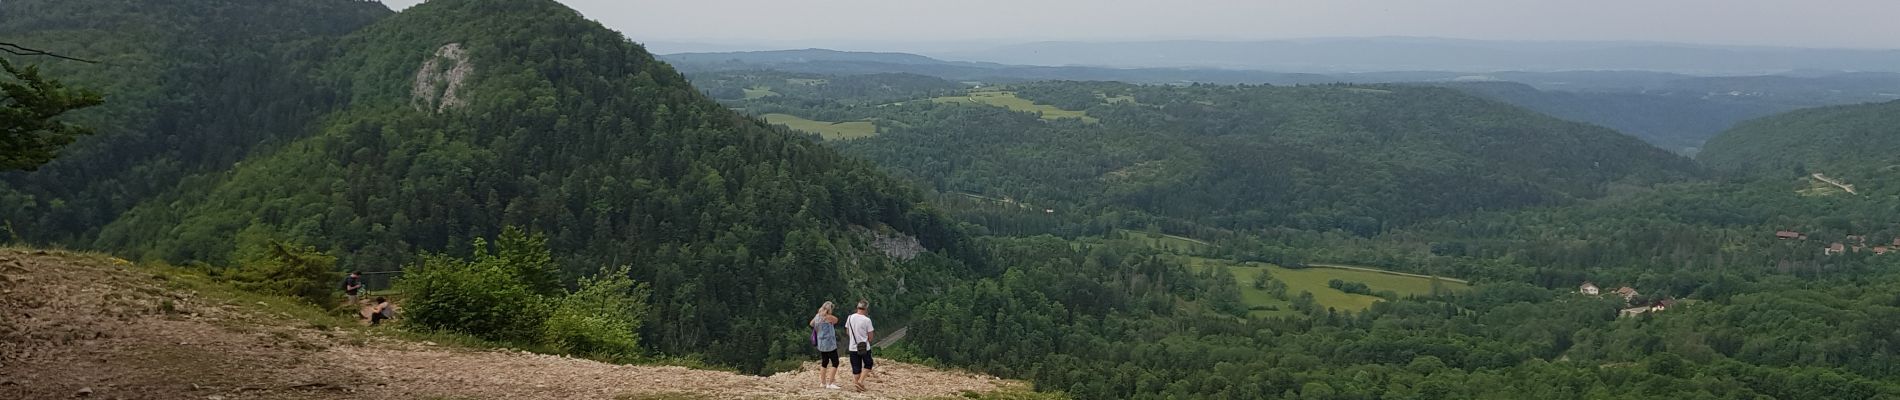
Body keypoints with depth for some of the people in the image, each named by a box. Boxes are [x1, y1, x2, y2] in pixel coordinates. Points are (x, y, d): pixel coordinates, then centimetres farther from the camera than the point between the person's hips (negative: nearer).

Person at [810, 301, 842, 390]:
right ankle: (830, 383, -10)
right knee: (835, 363, -3)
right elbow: (836, 320, 4)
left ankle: (822, 382, 24)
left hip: (820, 344, 8)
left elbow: (811, 324, 24)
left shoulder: (817, 316, 5)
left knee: (824, 362, 20)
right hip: (829, 344, -8)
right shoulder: (829, 317, -16)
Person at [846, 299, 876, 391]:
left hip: (853, 348, 4)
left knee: (856, 368, 11)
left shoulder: (850, 318, -1)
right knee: (868, 364, 14)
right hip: (865, 348, -4)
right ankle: (860, 381, -1)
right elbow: (870, 337, -9)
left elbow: (847, 331, 13)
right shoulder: (867, 320, -15)